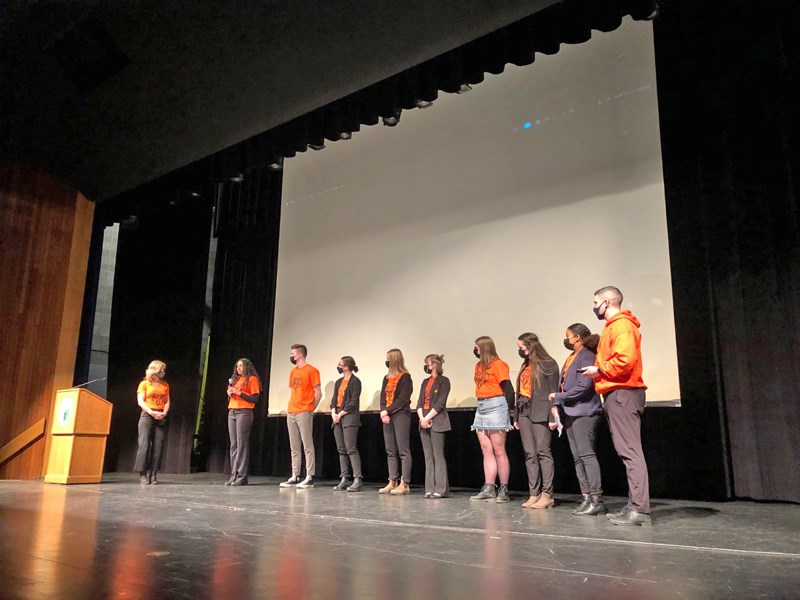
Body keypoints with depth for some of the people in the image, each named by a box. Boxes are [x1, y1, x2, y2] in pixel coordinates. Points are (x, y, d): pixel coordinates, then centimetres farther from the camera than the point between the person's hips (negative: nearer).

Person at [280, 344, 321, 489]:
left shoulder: (311, 370, -6)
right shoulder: (293, 372, 17)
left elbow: (318, 393, -6)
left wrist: (310, 409, -3)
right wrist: (290, 408, 11)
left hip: (304, 413, -7)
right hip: (291, 413, 8)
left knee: (307, 446, -5)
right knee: (294, 447, 9)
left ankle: (309, 477, -3)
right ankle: (294, 477, 14)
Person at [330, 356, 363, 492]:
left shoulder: (355, 381, -5)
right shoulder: (339, 382, 18)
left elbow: (353, 402, -11)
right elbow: (334, 399, 15)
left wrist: (340, 414, -11)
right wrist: (333, 413, -1)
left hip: (350, 418, -8)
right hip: (337, 418, 8)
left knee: (351, 449, -11)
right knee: (341, 450, 7)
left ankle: (357, 480, -10)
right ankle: (345, 479, 11)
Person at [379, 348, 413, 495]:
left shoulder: (405, 377, -5)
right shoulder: (387, 378, 18)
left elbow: (402, 400, -12)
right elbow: (383, 397, 13)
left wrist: (387, 411, -13)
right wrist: (383, 412, -4)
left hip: (401, 415, -8)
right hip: (387, 417, 8)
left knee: (403, 451, -6)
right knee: (390, 451, 8)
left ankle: (404, 484, -5)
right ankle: (392, 482, 12)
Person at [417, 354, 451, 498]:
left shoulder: (443, 381, -2)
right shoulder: (426, 382, 19)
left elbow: (440, 403, -10)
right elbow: (420, 402, 12)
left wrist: (428, 418, -12)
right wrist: (421, 418, -3)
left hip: (437, 422, -7)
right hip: (424, 422, 7)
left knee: (438, 455, -7)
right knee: (428, 456, 6)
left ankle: (441, 489, -3)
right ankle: (430, 489, 8)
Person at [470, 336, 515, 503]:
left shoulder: (497, 364, -8)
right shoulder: (479, 366, 16)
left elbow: (507, 387, -11)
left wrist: (511, 409, -11)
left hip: (496, 406, -8)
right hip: (481, 408, 8)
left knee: (498, 451, -4)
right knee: (486, 450, 6)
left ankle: (504, 490, 2)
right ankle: (488, 488, 9)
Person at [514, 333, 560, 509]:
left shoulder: (548, 364, -2)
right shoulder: (525, 366, 19)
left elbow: (553, 391, -7)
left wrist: (553, 415, -14)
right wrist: (516, 416, 16)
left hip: (540, 411, -7)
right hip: (524, 410, 7)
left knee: (543, 452, -8)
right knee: (529, 454, 3)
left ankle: (547, 494, -4)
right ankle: (534, 494, 5)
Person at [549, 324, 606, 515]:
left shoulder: (586, 356, -9)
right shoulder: (571, 358, 18)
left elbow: (584, 385, -19)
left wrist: (559, 397, -13)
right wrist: (558, 404, 6)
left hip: (584, 413, -9)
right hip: (571, 413, 9)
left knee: (586, 454, -11)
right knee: (578, 457, 8)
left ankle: (597, 500, -8)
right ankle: (587, 498, 11)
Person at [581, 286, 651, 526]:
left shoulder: (621, 325, -11)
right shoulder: (614, 326, 21)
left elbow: (625, 359, -23)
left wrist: (599, 370, -12)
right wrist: (600, 369, 8)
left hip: (622, 395, -11)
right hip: (618, 394, 11)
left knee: (630, 452, -10)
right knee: (628, 451, 11)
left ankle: (640, 510, -9)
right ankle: (633, 506, 16)